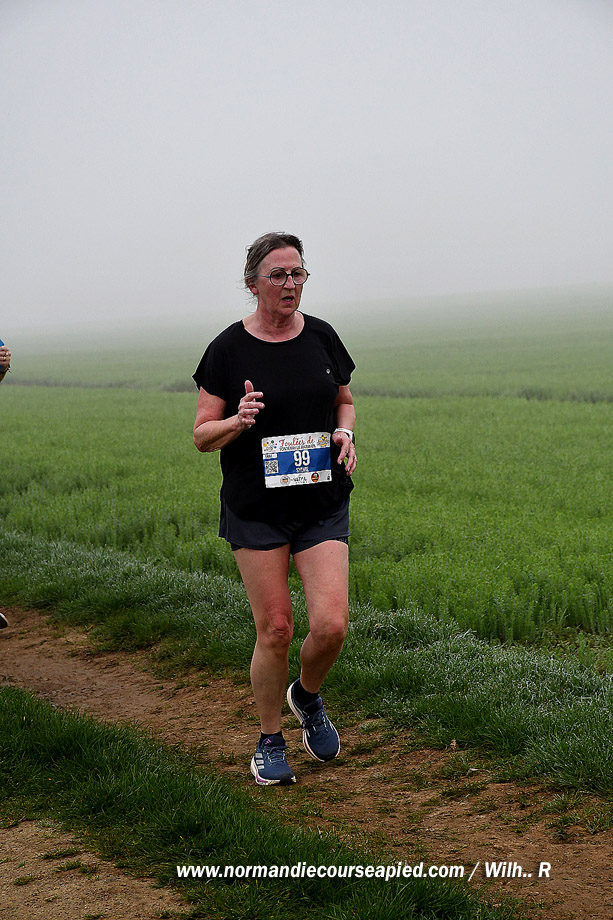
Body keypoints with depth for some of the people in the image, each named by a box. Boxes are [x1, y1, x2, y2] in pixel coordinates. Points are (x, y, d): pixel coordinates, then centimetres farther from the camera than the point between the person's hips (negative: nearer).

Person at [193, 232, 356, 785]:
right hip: (257, 508, -2)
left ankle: (307, 697, 24)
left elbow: (345, 401, 19)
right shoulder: (230, 349, -4)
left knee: (331, 625, -9)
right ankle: (270, 742, 20)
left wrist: (345, 433, -3)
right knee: (275, 630, -2)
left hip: (323, 504, 2)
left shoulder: (321, 337, 4)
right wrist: (238, 421, -21)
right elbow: (203, 435, -1)